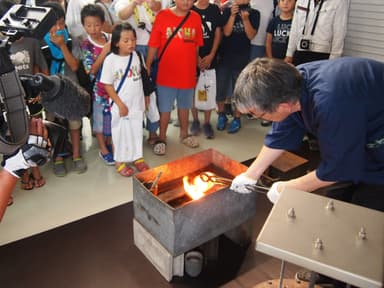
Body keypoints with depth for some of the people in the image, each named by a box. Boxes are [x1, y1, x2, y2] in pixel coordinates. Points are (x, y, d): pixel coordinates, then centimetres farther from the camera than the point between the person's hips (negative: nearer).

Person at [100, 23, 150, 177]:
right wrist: (120, 104, -14)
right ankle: (119, 161, 25)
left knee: (136, 131, 15)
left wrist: (143, 100, 9)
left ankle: (137, 157, 32)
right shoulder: (110, 60, -14)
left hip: (137, 104, 4)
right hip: (121, 105, -4)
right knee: (121, 133, 9)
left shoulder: (135, 56, 1)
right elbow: (107, 85, -12)